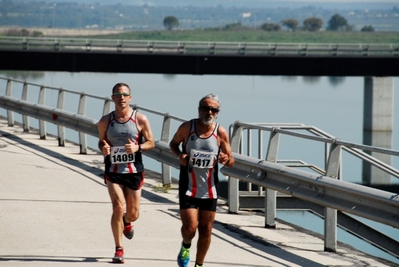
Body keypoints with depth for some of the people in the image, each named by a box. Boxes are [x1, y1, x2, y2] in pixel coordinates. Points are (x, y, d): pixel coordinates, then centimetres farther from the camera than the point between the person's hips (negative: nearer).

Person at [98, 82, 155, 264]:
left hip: (134, 171, 0)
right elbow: (101, 141, 12)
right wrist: (103, 149, -11)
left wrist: (138, 147, -19)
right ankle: (119, 249, -2)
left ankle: (127, 222, 49)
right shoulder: (105, 121, -1)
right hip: (113, 171, 0)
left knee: (133, 213, 9)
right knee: (118, 208, -14)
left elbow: (151, 143, 1)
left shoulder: (140, 120, -6)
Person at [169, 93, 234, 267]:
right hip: (188, 188, -2)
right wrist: (179, 155, -11)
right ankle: (185, 247, 23)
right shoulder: (187, 127, -9)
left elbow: (231, 161, 1)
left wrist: (227, 159, -24)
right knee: (190, 227, -11)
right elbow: (173, 143, 10)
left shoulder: (221, 133, -7)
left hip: (209, 189, 2)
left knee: (206, 230, 7)